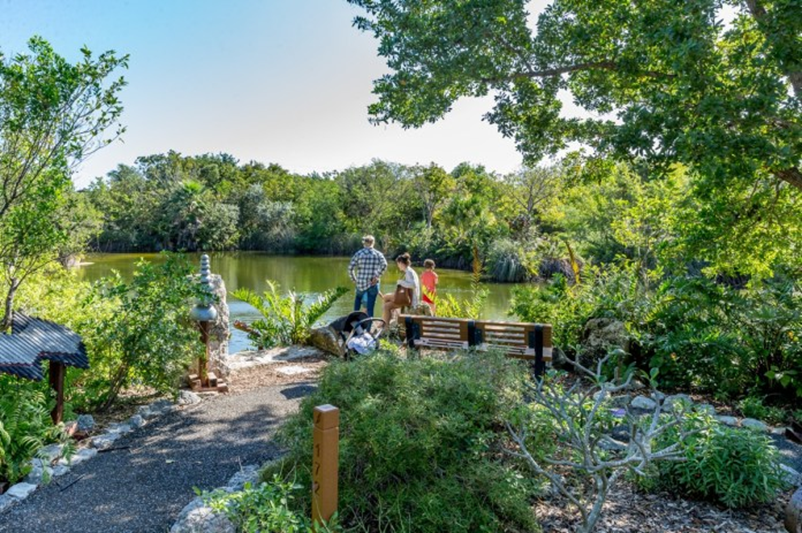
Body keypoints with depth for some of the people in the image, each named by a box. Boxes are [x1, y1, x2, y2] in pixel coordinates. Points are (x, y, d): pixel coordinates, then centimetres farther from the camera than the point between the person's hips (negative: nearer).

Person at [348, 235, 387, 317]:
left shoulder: (358, 254, 2)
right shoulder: (378, 254, 0)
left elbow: (350, 268, -5)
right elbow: (384, 265, -18)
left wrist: (354, 280, 7)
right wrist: (376, 277, -13)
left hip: (361, 283, 1)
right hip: (373, 284, -1)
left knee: (358, 298, 32)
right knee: (370, 307, 5)